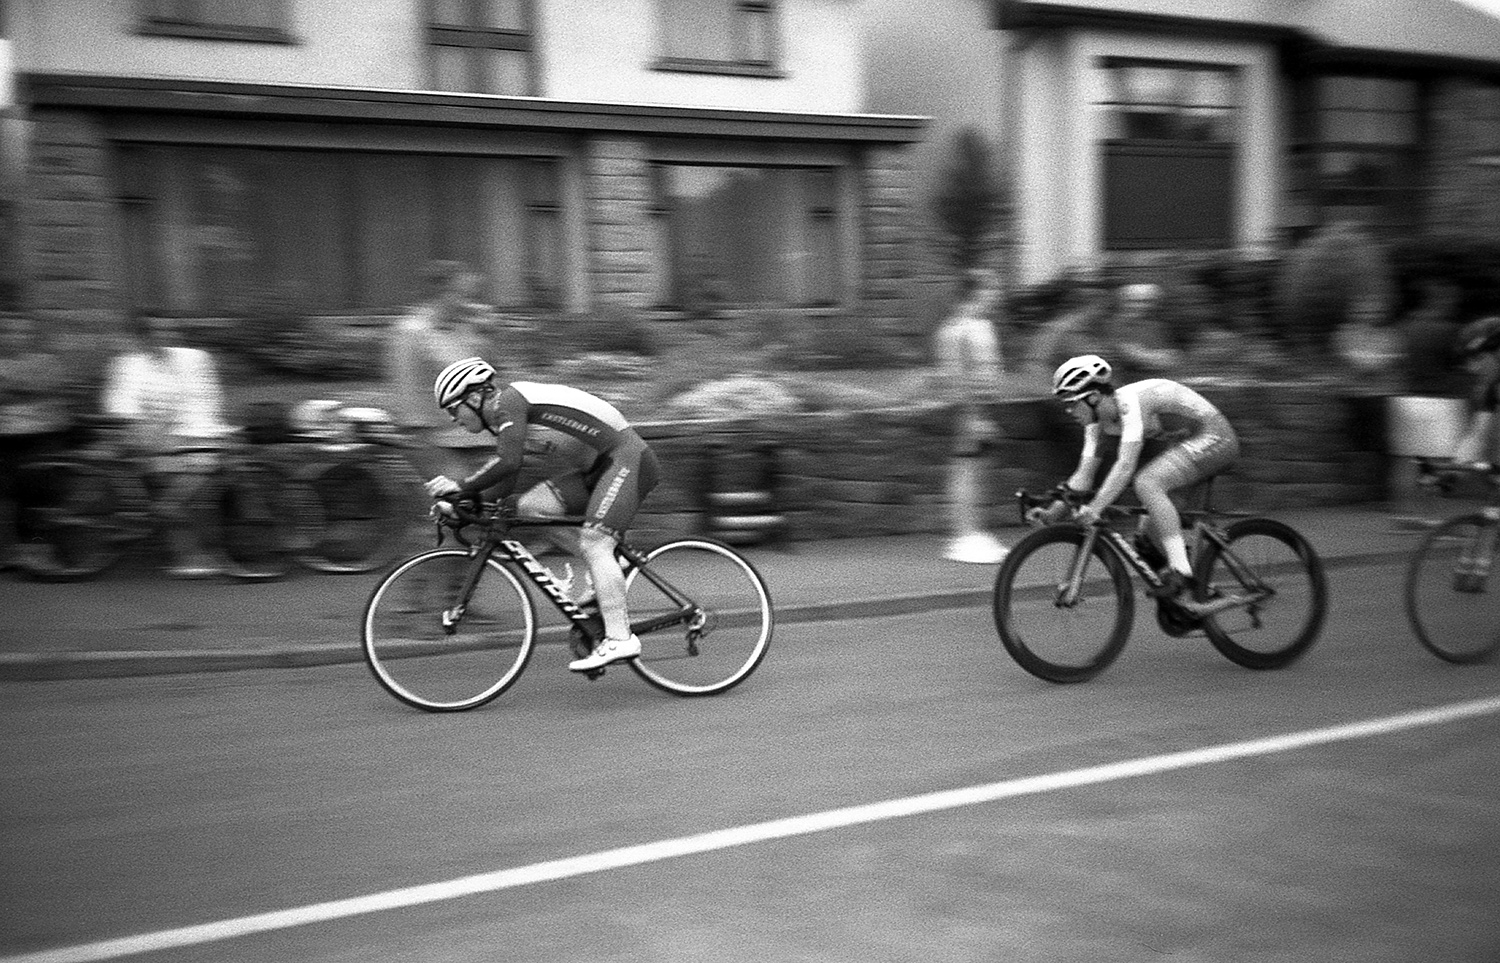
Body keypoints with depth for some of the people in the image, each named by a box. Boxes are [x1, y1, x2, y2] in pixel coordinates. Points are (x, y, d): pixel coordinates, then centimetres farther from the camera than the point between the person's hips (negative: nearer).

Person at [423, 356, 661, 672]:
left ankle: (619, 639, -19)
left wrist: (460, 487, -23)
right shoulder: (503, 420, 14)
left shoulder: (508, 400, -15)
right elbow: (504, 482, 17)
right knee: (529, 507, 0)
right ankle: (608, 581, 5)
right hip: (598, 467, 9)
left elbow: (508, 462, -29)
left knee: (593, 543, -19)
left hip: (628, 457, -9)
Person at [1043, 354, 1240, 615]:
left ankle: (1181, 571, -26)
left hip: (1215, 438, -9)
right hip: (1188, 441, 9)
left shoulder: (1132, 402, -27)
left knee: (1147, 482, -29)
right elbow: (1084, 474, -1)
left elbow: (1126, 465, -36)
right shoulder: (1100, 420, 0)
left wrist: (1094, 508, -42)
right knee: (1149, 528, 4)